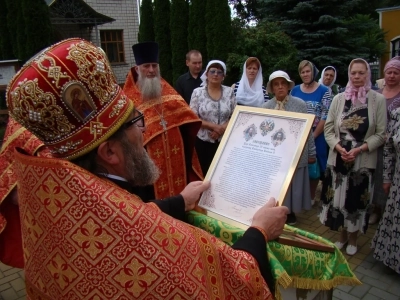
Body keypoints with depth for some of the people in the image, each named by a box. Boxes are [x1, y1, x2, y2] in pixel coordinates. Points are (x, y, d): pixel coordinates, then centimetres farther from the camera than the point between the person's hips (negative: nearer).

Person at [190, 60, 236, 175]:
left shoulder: (229, 92, 4)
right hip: (203, 142, -1)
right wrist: (213, 126, -14)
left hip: (225, 141, 1)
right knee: (205, 172, 4)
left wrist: (222, 129, -13)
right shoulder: (198, 92, -1)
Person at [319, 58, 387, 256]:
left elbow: (380, 134, -4)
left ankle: (353, 239, 31)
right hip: (338, 159, 2)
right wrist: (339, 148, -13)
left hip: (364, 161, -2)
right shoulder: (339, 99, 3)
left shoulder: (378, 100, -4)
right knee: (339, 199, 11)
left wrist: (359, 149, -16)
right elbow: (328, 128, 3)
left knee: (357, 200, 10)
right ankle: (343, 236, 33)